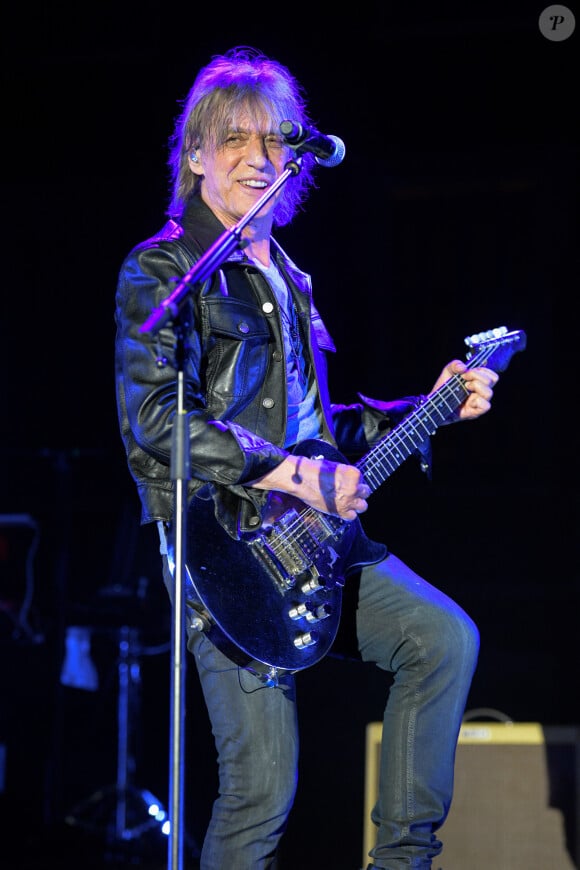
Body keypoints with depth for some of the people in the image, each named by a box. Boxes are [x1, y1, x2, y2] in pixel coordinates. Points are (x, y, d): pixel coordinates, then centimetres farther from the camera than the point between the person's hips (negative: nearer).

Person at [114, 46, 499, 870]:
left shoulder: (287, 278, 19)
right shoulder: (164, 270, -6)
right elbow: (155, 416, -19)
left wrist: (428, 408, 14)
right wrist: (297, 475, -22)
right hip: (222, 541, -7)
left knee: (446, 638, -6)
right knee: (263, 785, -10)